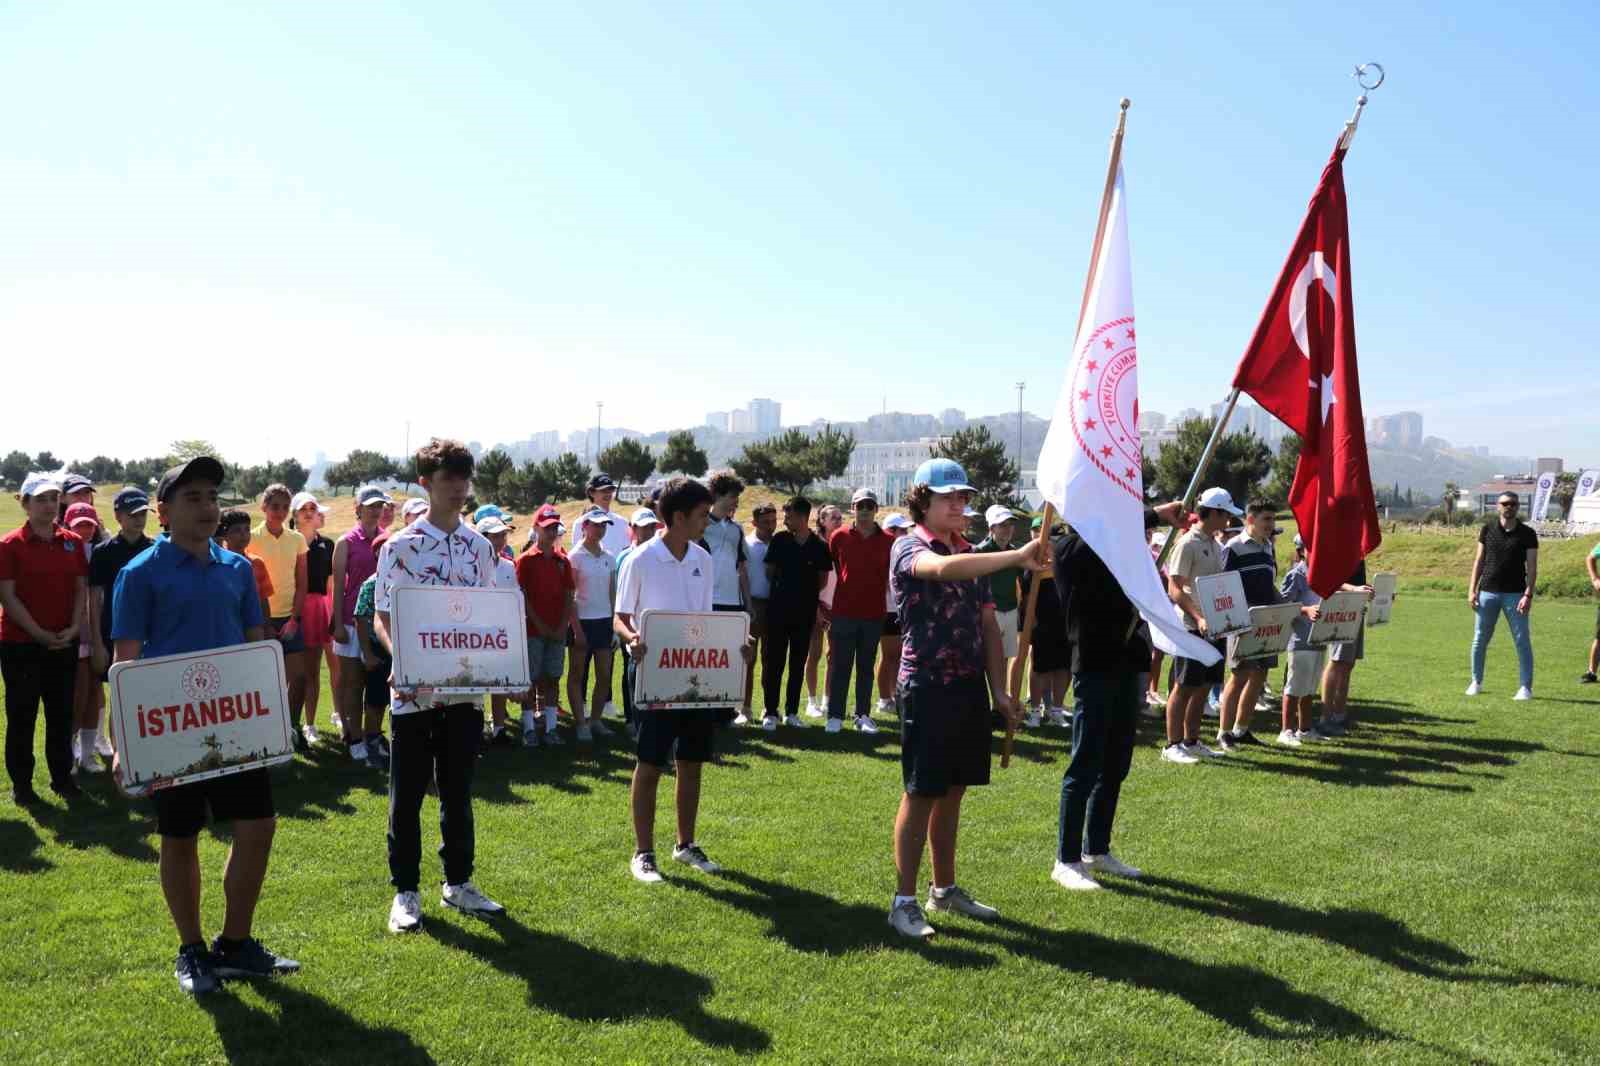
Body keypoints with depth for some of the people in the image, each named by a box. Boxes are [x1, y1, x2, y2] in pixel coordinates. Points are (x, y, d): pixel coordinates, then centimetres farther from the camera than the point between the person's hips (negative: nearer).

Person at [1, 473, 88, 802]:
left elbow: (81, 588, 6)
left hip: (65, 643, 4)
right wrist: (40, 634, -14)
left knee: (62, 713, 11)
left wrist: (73, 628, -7)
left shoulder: (72, 542, 5)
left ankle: (62, 776, 23)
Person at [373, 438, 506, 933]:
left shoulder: (480, 546, 7)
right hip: (413, 690, -4)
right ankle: (404, 891, 18)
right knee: (407, 794, 6)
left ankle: (458, 882, 26)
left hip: (465, 687, 4)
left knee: (458, 790, 14)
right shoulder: (399, 547, -6)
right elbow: (382, 616, -4)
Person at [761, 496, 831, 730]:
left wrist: (804, 592, 4)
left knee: (798, 663, 8)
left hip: (805, 612, 1)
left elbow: (823, 580, 8)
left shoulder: (819, 546, -1)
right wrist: (783, 589, 7)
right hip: (778, 610, -1)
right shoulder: (779, 540, 0)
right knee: (773, 661, -1)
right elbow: (769, 572, 8)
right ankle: (771, 712, 5)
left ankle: (792, 711, 17)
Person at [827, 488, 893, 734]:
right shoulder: (839, 536, 0)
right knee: (840, 666, 2)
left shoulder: (888, 541, 1)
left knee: (866, 667, 10)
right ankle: (835, 716, 7)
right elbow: (829, 567, 10)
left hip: (874, 614, 1)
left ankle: (863, 715, 17)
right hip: (843, 612, -1)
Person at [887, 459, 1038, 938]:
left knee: (952, 792, 14)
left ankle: (945, 889, 26)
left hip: (969, 687, 7)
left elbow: (988, 625, 14)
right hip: (927, 687, -6)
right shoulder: (908, 547, -8)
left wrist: (999, 688, 6)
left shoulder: (972, 555, 14)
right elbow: (943, 569, -33)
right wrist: (1017, 556, -39)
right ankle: (904, 901, 7)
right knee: (922, 794, -2)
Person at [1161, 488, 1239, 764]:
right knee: (1184, 687, -3)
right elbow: (1174, 589, -16)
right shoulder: (1188, 544, -12)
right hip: (1191, 627, -8)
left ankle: (1191, 741, 20)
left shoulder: (1216, 546, 14)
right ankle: (1172, 745, 3)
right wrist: (1198, 617, -25)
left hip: (1214, 625, 8)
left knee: (1204, 687, 12)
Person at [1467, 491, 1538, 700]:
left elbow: (1532, 567, -3)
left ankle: (1526, 687, 4)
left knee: (1522, 641, -3)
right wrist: (1472, 590, 1)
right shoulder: (1488, 529, 6)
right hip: (1488, 593, 2)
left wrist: (1528, 595, -13)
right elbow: (1479, 561, 8)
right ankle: (1476, 682, 20)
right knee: (1479, 640, 7)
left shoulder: (1527, 533, 0)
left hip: (1515, 594, -2)